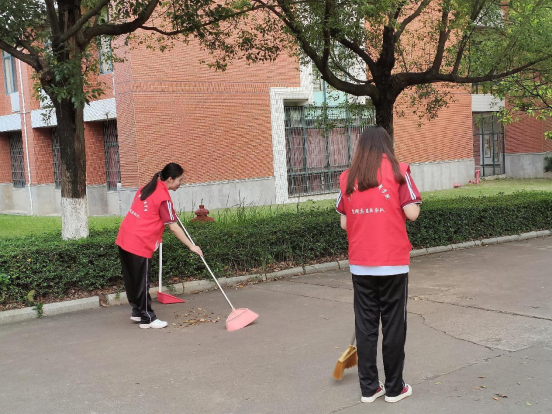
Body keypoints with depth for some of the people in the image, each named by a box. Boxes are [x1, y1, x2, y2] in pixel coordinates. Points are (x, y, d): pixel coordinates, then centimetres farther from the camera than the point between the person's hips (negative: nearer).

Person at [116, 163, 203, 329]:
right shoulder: (164, 198, -14)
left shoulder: (148, 188, 11)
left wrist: (169, 212, 19)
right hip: (140, 244, -8)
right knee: (142, 282, 2)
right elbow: (174, 228, -14)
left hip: (124, 238, 8)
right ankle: (147, 318, 11)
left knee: (132, 279, 16)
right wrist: (191, 246, -8)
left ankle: (137, 311, 28)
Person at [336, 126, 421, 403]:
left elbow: (344, 223, 5)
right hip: (393, 261, -3)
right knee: (393, 325, 8)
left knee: (365, 325, 11)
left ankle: (369, 387, 18)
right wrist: (403, 206, 11)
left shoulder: (347, 177, 4)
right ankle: (394, 388, 18)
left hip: (360, 263, 3)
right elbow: (412, 213, -9)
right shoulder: (397, 170, -5)